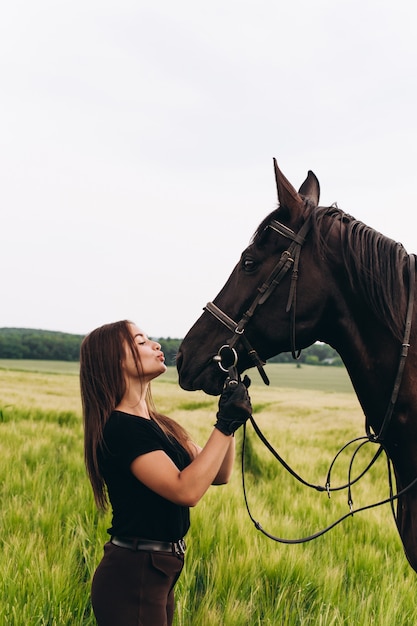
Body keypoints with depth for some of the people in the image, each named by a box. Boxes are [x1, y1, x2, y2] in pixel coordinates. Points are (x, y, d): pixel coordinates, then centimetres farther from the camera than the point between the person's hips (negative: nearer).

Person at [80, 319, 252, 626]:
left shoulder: (157, 424, 10)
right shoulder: (119, 428, -18)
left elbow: (219, 475, 10)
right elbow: (186, 490, -27)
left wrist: (231, 417, -2)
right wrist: (225, 424, -22)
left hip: (159, 572, 9)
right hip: (132, 578, -9)